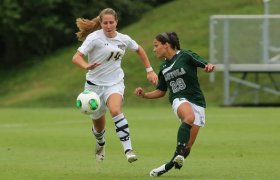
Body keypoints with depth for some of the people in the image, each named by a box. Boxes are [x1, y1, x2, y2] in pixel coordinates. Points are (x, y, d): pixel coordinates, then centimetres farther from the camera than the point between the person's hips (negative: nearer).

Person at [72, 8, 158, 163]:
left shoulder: (124, 39, 0)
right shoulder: (94, 38, -14)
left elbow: (139, 50, 21)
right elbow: (76, 57, -22)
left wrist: (149, 70, 17)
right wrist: (86, 66, -43)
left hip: (115, 83, 1)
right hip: (95, 84, -1)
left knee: (115, 110, -31)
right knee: (98, 124, 13)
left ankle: (128, 149, -37)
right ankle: (100, 144, 50)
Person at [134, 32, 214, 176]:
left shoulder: (186, 56, -1)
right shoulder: (164, 68, 14)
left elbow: (206, 66, -5)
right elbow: (161, 91, 23)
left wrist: (209, 67, -29)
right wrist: (145, 95, 7)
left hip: (197, 102, -2)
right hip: (179, 100, 2)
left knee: (188, 145, -5)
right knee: (189, 116, -37)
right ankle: (179, 151, -40)